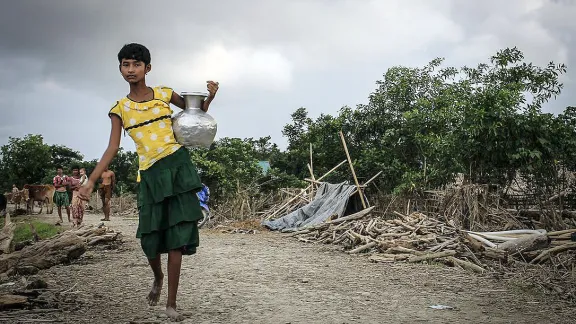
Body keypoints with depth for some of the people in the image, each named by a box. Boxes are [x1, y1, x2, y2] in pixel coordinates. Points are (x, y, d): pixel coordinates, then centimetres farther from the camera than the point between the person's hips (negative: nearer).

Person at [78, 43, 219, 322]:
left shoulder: (165, 95, 3)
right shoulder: (120, 109, 3)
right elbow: (112, 149, 1)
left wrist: (210, 97, -5)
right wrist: (90, 182, -7)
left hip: (177, 167, -1)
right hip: (150, 174, 1)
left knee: (177, 236, -4)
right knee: (150, 237, 3)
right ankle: (158, 277, 39)